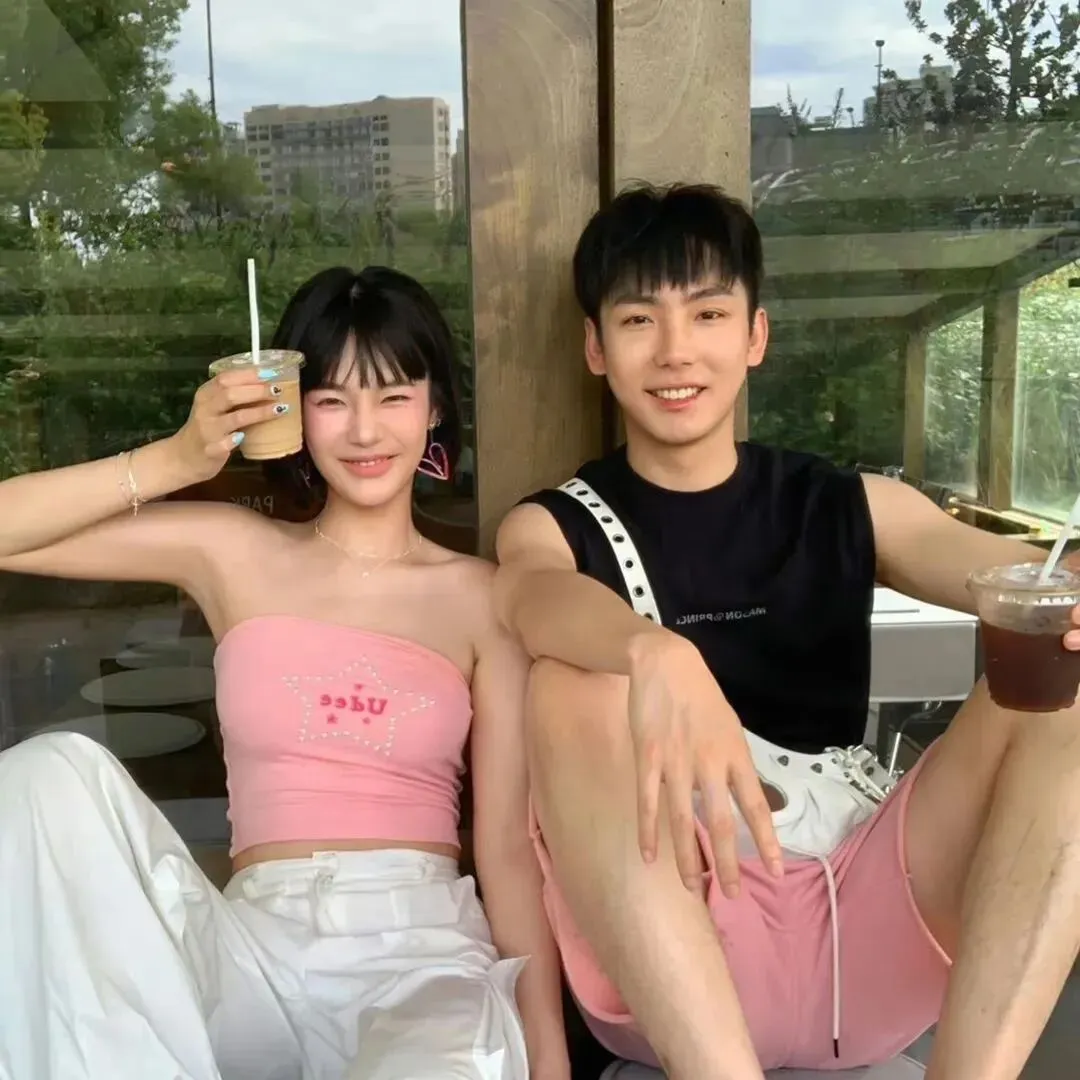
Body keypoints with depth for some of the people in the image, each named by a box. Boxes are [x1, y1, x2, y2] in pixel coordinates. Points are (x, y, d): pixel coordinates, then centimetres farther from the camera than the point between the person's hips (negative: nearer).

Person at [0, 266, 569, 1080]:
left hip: (423, 945, -2)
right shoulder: (232, 552, 8)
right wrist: (178, 459, -8)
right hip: (252, 947, 3)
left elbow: (510, 844, 2)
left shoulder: (481, 597, 5)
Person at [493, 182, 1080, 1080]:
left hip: (870, 932, 3)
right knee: (574, 687, -26)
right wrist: (656, 656, -43)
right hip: (670, 962, -2)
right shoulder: (552, 527, 6)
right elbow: (535, 601, -19)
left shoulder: (856, 511, 13)